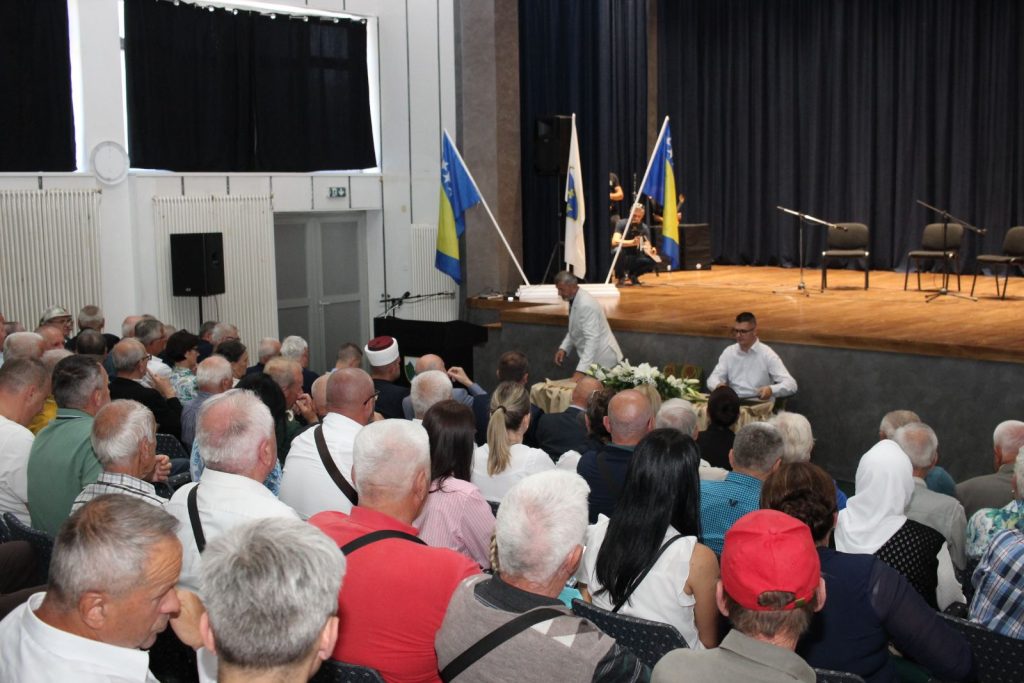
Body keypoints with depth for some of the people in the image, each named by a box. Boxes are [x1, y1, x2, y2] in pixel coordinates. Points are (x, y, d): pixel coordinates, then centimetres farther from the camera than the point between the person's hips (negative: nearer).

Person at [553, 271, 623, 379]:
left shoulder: (586, 305, -26)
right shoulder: (575, 300, 4)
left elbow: (592, 340, -31)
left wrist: (581, 370, -36)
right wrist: (564, 348, 3)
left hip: (602, 361, -9)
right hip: (594, 358, 9)